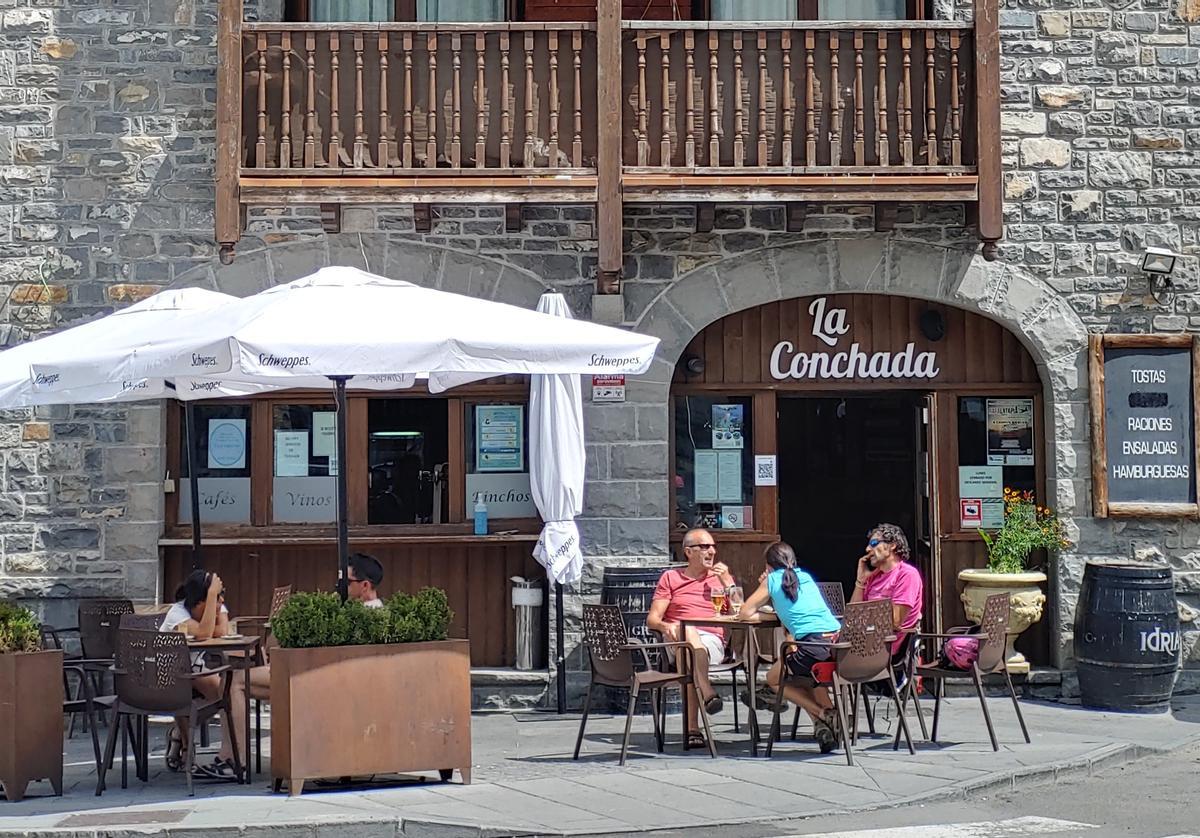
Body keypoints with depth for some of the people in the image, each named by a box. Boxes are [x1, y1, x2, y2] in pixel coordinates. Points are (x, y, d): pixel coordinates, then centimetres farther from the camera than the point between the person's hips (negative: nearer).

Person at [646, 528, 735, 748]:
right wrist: (665, 626, -13)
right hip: (676, 640, 0)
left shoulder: (721, 577, 23)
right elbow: (652, 619, 10)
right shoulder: (670, 577, 20)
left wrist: (727, 582, 2)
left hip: (712, 641, 0)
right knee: (688, 632, -38)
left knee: (690, 655, -37)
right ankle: (707, 693, -52)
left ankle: (692, 727, -47)